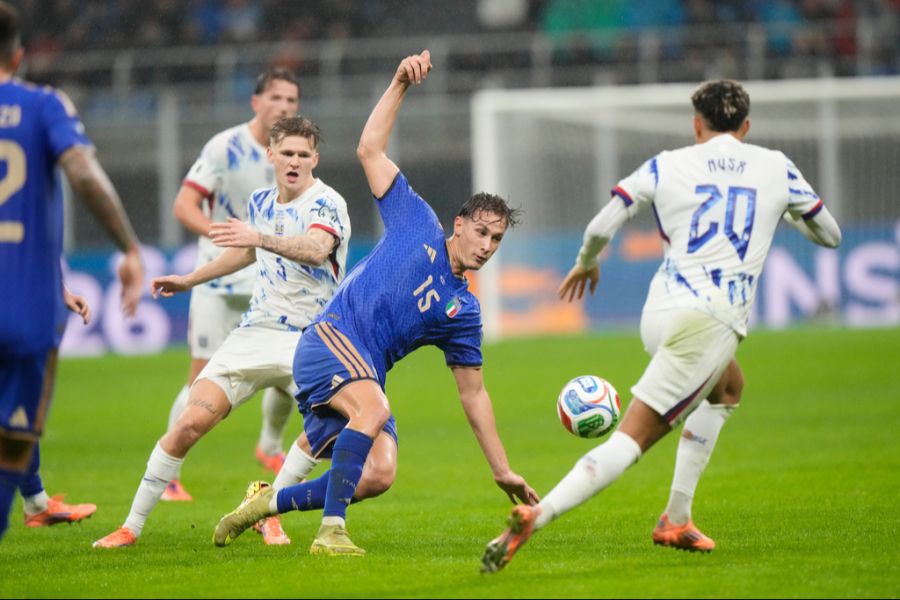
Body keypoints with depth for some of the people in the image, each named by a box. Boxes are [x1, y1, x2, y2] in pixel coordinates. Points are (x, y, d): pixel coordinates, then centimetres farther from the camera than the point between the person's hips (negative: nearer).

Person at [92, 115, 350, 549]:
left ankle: (270, 512, -5)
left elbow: (316, 250, -35)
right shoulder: (261, 202, 9)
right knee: (190, 423, -9)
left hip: (311, 342, -4)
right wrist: (190, 280, 36)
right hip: (256, 332, 4)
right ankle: (132, 526, 0)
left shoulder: (326, 204, -11)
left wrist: (260, 237, -49)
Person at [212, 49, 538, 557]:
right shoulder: (418, 224, 8)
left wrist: (503, 471, 16)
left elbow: (474, 392, 20)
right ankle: (331, 531, -36)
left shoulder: (463, 311, 16)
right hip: (331, 339, -5)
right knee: (375, 407, -35)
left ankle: (267, 503, 3)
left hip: (367, 375, 5)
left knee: (379, 474, -18)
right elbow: (371, 151, 8)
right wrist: (401, 84, -1)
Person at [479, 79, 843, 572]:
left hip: (660, 310, 4)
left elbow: (600, 228, 5)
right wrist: (787, 209, 41)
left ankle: (676, 521, 27)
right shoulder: (776, 168, 10)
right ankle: (535, 516, -29)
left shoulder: (666, 166, 11)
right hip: (710, 323, -4)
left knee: (728, 387, 33)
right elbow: (830, 235, 22)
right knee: (631, 438, -9)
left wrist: (585, 264, 27)